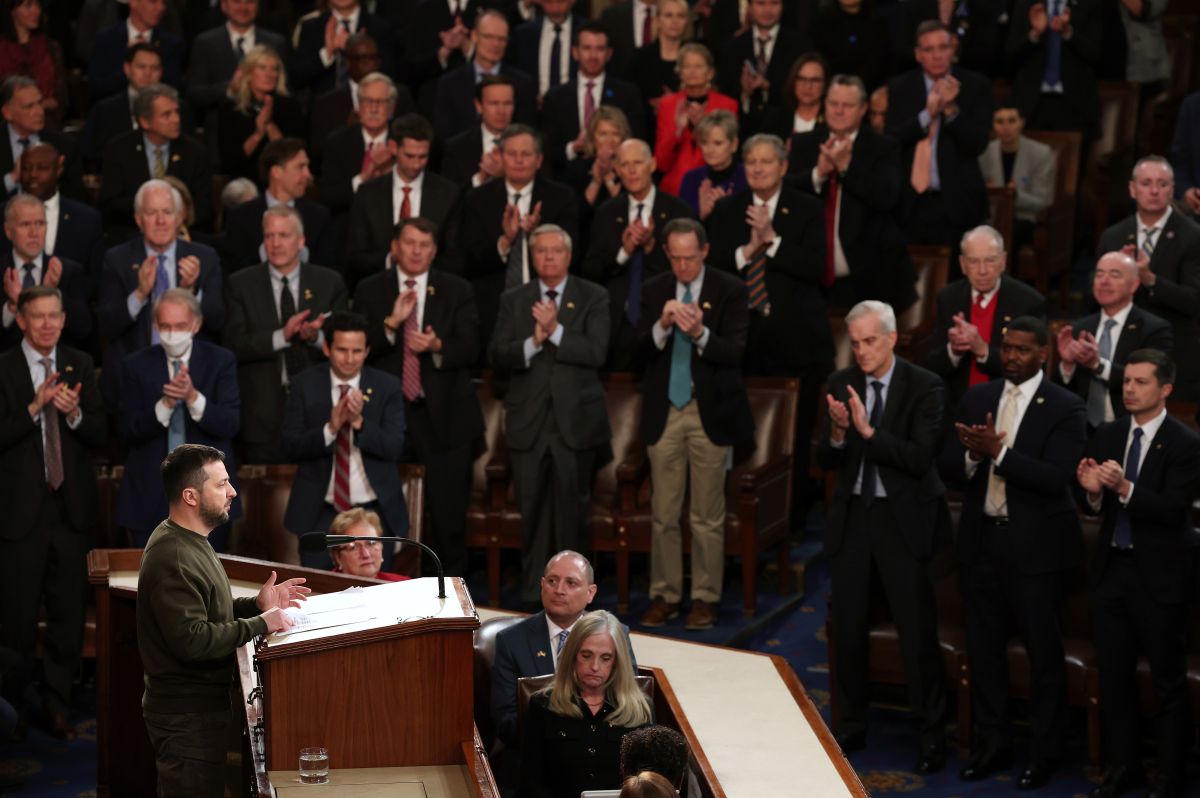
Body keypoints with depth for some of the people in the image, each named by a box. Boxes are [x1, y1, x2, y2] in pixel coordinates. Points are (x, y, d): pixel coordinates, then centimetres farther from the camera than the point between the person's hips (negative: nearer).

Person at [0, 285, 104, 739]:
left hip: (71, 506, 3)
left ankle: (55, 704, 17)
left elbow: (100, 435, 4)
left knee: (69, 612, 6)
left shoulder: (80, 366, 7)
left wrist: (75, 413, -15)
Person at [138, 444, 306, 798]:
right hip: (186, 715, -11)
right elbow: (191, 640, -29)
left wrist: (257, 604, 6)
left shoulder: (190, 541, 11)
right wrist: (260, 625, -21)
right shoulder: (172, 557, -23)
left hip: (200, 705, 11)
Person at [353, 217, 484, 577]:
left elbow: (470, 348, -2)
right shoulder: (370, 290, 6)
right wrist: (391, 322, -19)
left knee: (449, 513, 0)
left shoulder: (457, 291, 6)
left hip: (444, 416, 0)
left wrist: (438, 346, -22)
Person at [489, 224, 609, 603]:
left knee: (572, 510, 4)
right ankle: (533, 593, 14)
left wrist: (555, 331, -20)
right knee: (532, 511, 6)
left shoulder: (593, 297, 2)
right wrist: (532, 343, -18)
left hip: (576, 419, -2)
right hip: (528, 421, 2)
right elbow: (496, 354, -1)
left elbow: (596, 352, -10)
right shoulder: (513, 299, 9)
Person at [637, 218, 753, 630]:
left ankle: (705, 598, 10)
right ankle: (664, 595, 14)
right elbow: (641, 351, -1)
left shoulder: (730, 290, -3)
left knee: (708, 515, 2)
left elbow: (735, 351, -11)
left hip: (710, 413, -3)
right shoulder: (654, 291, 7)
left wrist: (700, 333, -29)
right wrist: (662, 326, -21)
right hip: (664, 413, 3)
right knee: (663, 513, 6)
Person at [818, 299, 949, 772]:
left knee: (917, 631, -2)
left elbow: (920, 458, -19)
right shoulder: (841, 385, 2)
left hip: (903, 519, -4)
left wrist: (868, 431, -28)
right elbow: (825, 462, 0)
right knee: (847, 628, 11)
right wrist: (837, 433, -20)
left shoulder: (924, 386, -10)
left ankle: (931, 735, 10)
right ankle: (851, 727, 25)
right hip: (851, 516, 4)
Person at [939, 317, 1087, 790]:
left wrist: (998, 451, -27)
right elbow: (948, 468, 2)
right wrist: (973, 455, -19)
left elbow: (1056, 478, -20)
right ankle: (991, 743, 25)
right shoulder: (976, 399, 7)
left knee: (1043, 650, 5)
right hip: (982, 539, 5)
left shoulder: (1065, 409, -9)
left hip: (1036, 546, -5)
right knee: (983, 645, 11)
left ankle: (1045, 751, 18)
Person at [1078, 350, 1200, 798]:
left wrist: (1125, 488, -33)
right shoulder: (1107, 436, 6)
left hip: (1159, 574, -5)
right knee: (1114, 673, 11)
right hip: (1112, 567, 5)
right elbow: (1092, 508, 6)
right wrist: (1091, 491, -16)